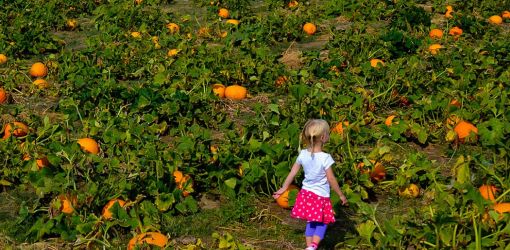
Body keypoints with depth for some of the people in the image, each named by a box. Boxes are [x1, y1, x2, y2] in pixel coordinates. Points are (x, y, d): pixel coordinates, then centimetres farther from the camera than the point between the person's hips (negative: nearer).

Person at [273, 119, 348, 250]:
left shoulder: (303, 154, -5)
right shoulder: (325, 158, -20)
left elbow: (292, 173, 3)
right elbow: (331, 179, -14)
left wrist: (283, 188, 16)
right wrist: (341, 195, -2)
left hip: (306, 193, 5)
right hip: (321, 195, -5)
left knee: (310, 223, 18)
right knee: (322, 223, 7)